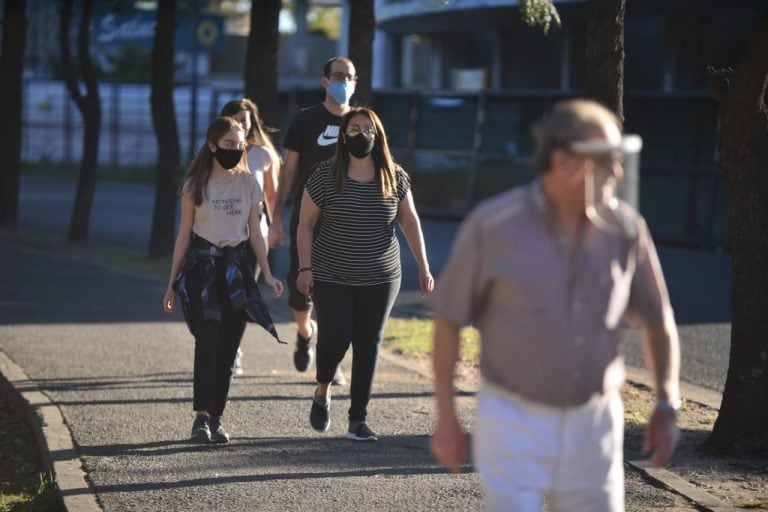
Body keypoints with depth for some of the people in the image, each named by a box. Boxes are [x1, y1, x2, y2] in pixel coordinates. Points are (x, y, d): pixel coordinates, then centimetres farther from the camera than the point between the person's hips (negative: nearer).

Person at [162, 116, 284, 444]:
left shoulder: (248, 184, 7)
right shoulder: (196, 184, 1)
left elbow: (254, 234, 10)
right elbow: (184, 234, 5)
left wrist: (267, 274, -1)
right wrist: (173, 282, 4)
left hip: (236, 269, 3)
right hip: (201, 267, -3)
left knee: (227, 349, 1)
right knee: (207, 340, -17)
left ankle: (215, 420, 6)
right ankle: (202, 417, -21)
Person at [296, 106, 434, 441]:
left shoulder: (395, 178, 0)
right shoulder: (325, 175, -6)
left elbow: (410, 222, 6)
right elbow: (306, 223, -1)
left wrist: (423, 268, 1)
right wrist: (305, 268, -8)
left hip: (380, 279, 2)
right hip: (332, 278, -2)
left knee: (368, 346, 2)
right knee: (334, 339, -10)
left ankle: (358, 421, 10)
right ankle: (322, 392, 21)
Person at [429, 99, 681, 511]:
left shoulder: (625, 229, -6)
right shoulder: (492, 225, -15)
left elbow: (657, 320, 6)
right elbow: (448, 318, -5)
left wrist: (668, 407, -5)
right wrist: (446, 419, -4)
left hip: (592, 425, 4)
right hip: (513, 421, -3)